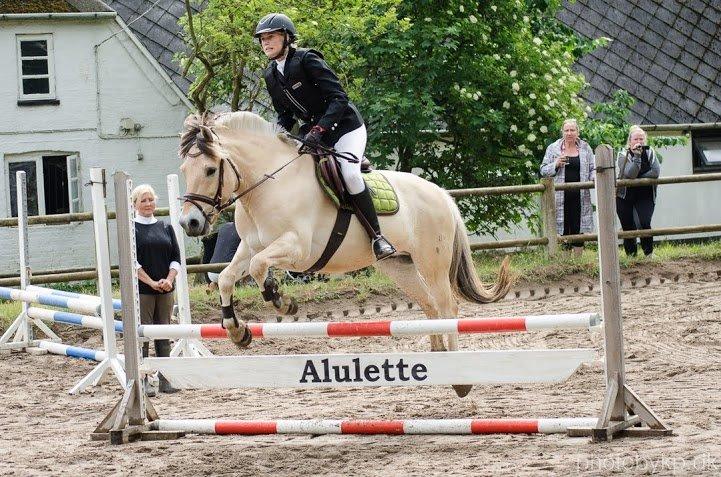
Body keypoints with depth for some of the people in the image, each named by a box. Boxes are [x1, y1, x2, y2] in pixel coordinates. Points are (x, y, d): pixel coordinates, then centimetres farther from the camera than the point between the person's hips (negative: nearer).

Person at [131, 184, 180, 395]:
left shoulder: (165, 228, 12)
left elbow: (176, 258, 9)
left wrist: (169, 279, -8)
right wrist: (151, 282, -14)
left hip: (165, 290, 5)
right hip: (141, 290, -5)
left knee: (164, 334, 7)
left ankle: (165, 380, 13)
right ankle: (142, 381, 0)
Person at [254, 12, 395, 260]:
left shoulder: (307, 60, -16)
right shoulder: (271, 76, 7)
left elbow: (338, 98, -21)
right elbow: (285, 116, 14)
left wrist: (318, 130, -32)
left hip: (345, 127, -9)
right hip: (313, 132, 9)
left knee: (349, 174, -28)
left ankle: (377, 236, -20)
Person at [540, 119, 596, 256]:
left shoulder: (585, 148, 10)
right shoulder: (553, 148, 5)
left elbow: (593, 169, 14)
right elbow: (543, 171, 6)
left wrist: (595, 178, -8)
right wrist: (556, 165, -12)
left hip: (579, 197, 2)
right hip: (560, 197, -2)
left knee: (578, 229, 3)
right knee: (563, 230, -3)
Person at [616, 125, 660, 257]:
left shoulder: (650, 153, 0)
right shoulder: (623, 155, -8)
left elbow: (655, 172, -14)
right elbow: (629, 174, -23)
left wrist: (637, 178, -15)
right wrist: (636, 156, -30)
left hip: (645, 195, 1)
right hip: (625, 196, -1)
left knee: (645, 223, -15)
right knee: (628, 227, 2)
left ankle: (649, 252, 0)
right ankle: (631, 254, 15)